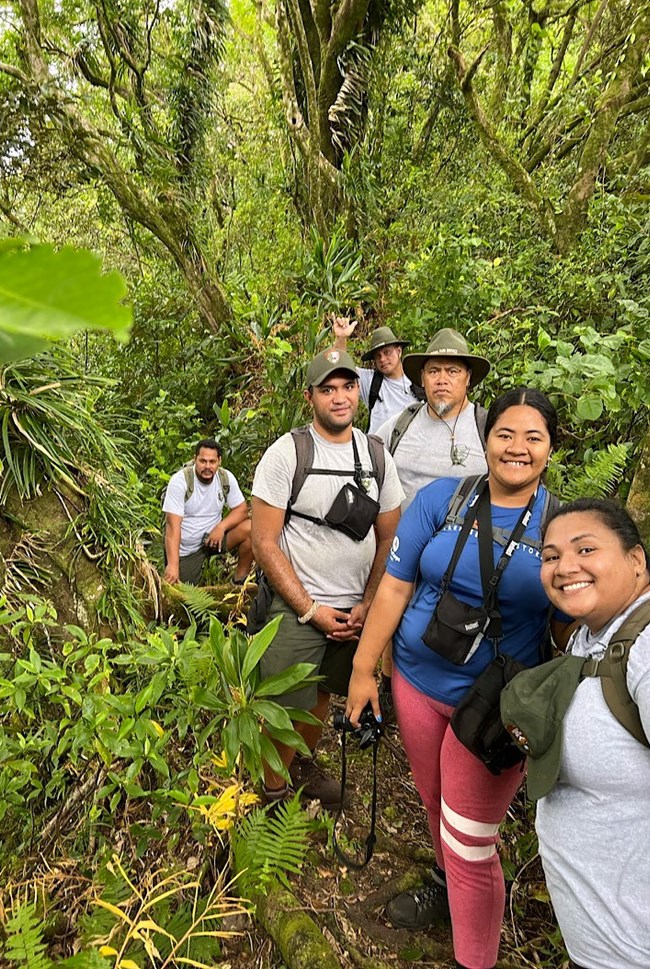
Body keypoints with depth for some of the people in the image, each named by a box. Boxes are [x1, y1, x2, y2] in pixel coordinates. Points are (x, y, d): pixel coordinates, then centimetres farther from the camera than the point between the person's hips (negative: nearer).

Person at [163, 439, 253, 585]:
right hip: (185, 548, -3)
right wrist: (173, 565, -32)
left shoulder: (226, 478, -8)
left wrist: (222, 526, -22)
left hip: (213, 537, 3)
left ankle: (239, 583, -2)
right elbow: (173, 525, -24)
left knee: (251, 529, -19)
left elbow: (241, 509, -2)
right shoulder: (180, 481, -20)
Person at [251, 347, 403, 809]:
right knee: (286, 705, 6)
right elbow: (265, 542, -13)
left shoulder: (377, 455, 0)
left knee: (324, 695, 22)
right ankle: (273, 790, 32)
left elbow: (388, 538, 6)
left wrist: (367, 606, -3)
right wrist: (311, 610, -14)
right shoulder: (286, 453, -12)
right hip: (297, 610, -4)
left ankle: (304, 762, 48)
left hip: (355, 611, 4)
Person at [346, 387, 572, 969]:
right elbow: (394, 588, -5)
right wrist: (363, 668, -2)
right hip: (418, 683, 3)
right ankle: (447, 886, 58)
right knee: (435, 804, 25)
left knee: (470, 844, 10)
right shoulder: (441, 498, -8)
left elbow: (570, 631, -3)